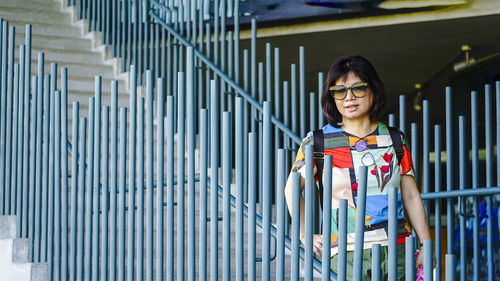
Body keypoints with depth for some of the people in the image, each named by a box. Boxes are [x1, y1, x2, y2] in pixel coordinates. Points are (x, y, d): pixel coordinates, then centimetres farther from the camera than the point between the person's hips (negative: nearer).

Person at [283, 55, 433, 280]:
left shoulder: (394, 140, 11)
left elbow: (411, 196, 14)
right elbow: (292, 188, 12)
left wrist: (426, 247, 9)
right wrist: (305, 235, 4)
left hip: (396, 251, 2)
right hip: (347, 253, -2)